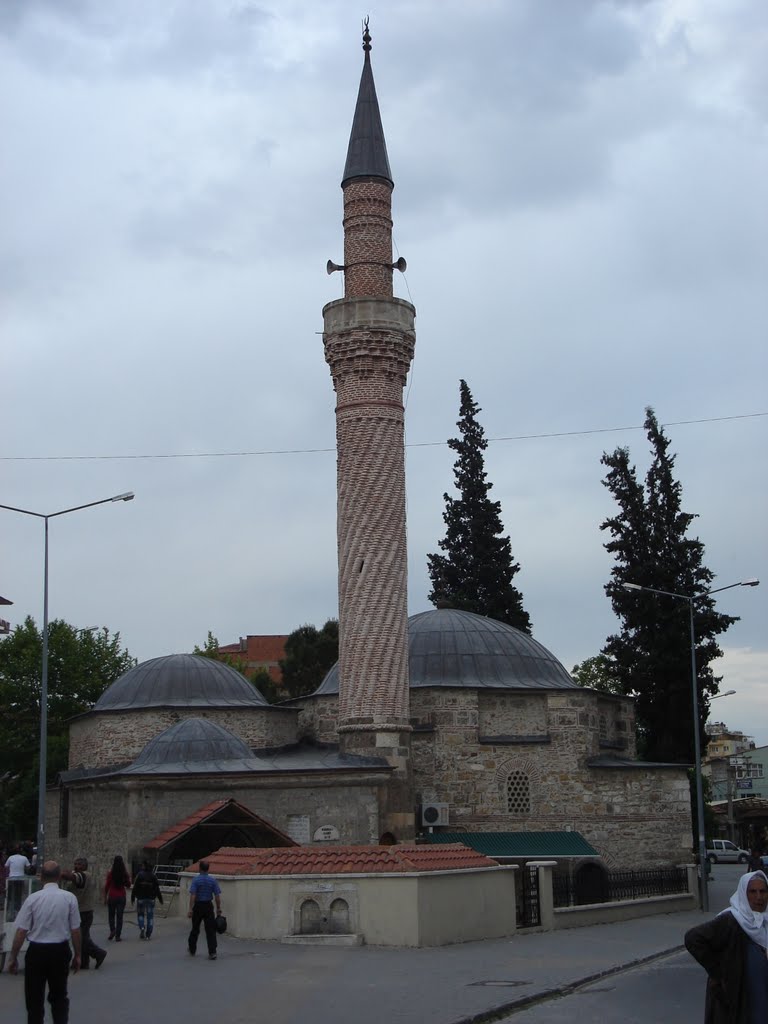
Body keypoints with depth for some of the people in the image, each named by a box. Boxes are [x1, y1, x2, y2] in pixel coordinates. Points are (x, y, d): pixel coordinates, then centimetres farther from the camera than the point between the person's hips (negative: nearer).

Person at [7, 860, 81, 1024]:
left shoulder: (33, 898, -10)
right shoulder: (69, 898, -8)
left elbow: (21, 932, -9)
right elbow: (75, 930, -4)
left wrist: (13, 958, 2)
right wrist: (77, 955, 8)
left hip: (36, 951, -1)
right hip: (60, 951, 1)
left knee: (35, 998, 12)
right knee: (59, 996, 20)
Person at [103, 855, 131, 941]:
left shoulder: (110, 873, -9)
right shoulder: (125, 873, -5)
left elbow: (106, 886, -5)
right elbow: (128, 885, 7)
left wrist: (105, 897, 4)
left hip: (112, 896, -1)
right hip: (122, 897, 1)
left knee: (111, 915, 15)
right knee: (119, 916, 7)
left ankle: (112, 930, -5)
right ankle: (118, 936, 5)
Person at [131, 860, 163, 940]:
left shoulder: (139, 875, -7)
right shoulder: (153, 876, 0)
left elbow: (135, 888, -7)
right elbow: (157, 888, 1)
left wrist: (132, 898, -1)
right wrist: (160, 898, 8)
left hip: (141, 898, -2)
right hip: (151, 898, 2)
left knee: (140, 914, 14)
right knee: (150, 916, 7)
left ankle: (142, 927, -11)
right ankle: (148, 934, 5)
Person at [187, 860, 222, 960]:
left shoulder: (196, 880, -9)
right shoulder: (213, 880, -2)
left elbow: (192, 895, -15)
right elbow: (217, 896, -3)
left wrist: (190, 909, -14)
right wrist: (218, 908, 6)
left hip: (198, 906, -1)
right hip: (209, 906, 1)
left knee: (195, 929, 15)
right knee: (210, 930, 0)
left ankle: (192, 950, 29)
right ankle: (212, 952, -9)